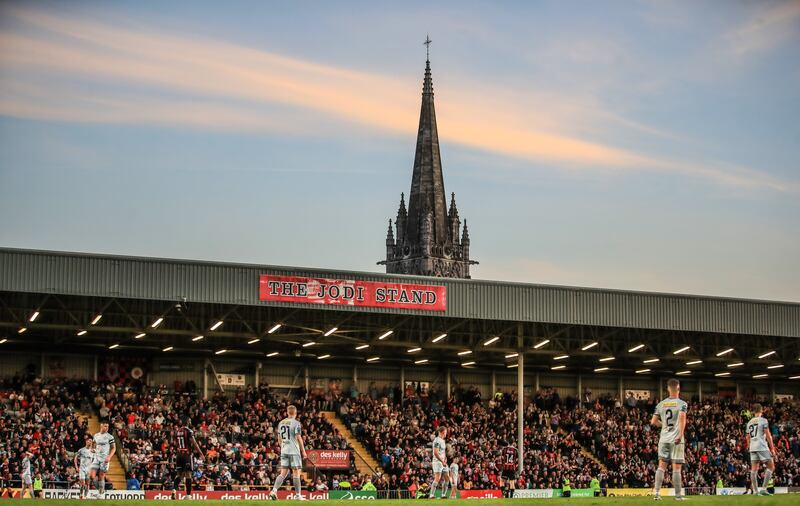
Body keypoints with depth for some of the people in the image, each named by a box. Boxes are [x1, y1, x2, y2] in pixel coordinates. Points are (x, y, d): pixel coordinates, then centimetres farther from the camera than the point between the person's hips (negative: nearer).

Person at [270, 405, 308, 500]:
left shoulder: (281, 423, 11)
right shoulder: (295, 423, -8)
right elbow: (299, 438, -11)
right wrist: (303, 451, -6)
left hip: (284, 451, 6)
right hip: (294, 451, -6)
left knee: (283, 473, 6)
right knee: (296, 472, -2)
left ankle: (274, 490, -10)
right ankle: (299, 495, -1)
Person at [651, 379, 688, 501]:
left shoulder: (661, 404, 10)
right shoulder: (682, 404, -3)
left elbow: (653, 422, 10)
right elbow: (682, 417, -21)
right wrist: (680, 434, -23)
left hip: (663, 439, 4)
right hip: (676, 440, -4)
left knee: (661, 466, 6)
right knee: (676, 467, 0)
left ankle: (657, 493, -3)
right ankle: (678, 495, 3)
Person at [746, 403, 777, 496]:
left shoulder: (749, 423, 16)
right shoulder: (763, 420, -2)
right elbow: (768, 435, -7)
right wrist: (772, 448, -4)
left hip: (752, 447, 6)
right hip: (762, 447, -6)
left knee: (754, 469, 4)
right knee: (771, 467, 0)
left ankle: (755, 491, 1)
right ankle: (764, 489, -11)